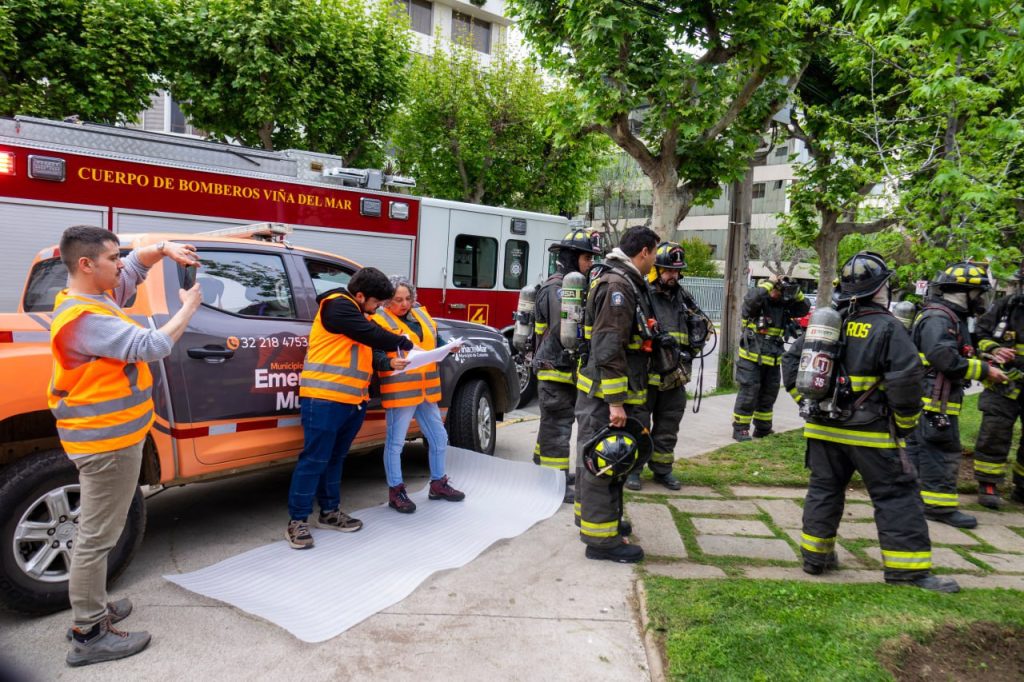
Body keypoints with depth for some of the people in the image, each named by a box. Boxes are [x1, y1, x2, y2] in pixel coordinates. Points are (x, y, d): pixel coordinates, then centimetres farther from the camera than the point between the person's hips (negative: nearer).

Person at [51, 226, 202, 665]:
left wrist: (165, 249, -1)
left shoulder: (98, 297, 7)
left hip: (108, 437, 11)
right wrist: (188, 308, -12)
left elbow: (137, 264, 19)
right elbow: (151, 347, -25)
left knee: (96, 531, 19)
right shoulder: (83, 318, -23)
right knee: (96, 537, -1)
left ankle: (93, 609, 33)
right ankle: (89, 636, 10)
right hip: (106, 442, -11)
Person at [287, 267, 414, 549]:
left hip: (352, 399, 10)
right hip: (324, 398, -9)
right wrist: (407, 344, -5)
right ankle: (297, 521, 3)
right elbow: (373, 335, -17)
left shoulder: (357, 313, 21)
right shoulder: (337, 305, -10)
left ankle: (330, 512, 27)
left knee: (334, 458, 16)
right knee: (314, 459, -5)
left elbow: (368, 348, 22)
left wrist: (391, 362, 6)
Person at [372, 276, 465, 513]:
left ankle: (438, 484, 30)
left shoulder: (422, 314, 15)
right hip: (399, 392, -7)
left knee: (439, 438, 14)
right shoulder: (380, 320, -7)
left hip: (427, 390, 7)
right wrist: (390, 363, -34)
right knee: (395, 442, 1)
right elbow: (375, 356, -15)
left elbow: (435, 343, 21)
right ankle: (396, 491, 15)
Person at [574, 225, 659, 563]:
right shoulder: (618, 286, -18)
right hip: (605, 395, -10)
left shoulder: (627, 283, 16)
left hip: (610, 394, 10)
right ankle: (600, 538, 3)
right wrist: (615, 401, -25)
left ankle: (593, 518, 33)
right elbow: (608, 348, -25)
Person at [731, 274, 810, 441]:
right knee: (748, 395, -5)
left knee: (768, 396, 16)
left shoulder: (783, 305, 11)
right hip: (752, 359, -7)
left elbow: (804, 308, 12)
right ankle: (740, 429, 5)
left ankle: (763, 429, 29)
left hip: (772, 361, 7)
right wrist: (770, 283, -20)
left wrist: (795, 292, -1)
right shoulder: (759, 302, -9)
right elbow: (752, 298, -31)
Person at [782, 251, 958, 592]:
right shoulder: (887, 327, -11)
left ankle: (815, 556, 22)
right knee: (896, 496, 6)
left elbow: (791, 362, 11)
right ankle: (908, 569, 11)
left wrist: (807, 402, 16)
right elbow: (906, 379, -18)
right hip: (869, 432, -5)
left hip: (823, 427, 6)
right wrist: (905, 422, -4)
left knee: (824, 489, 15)